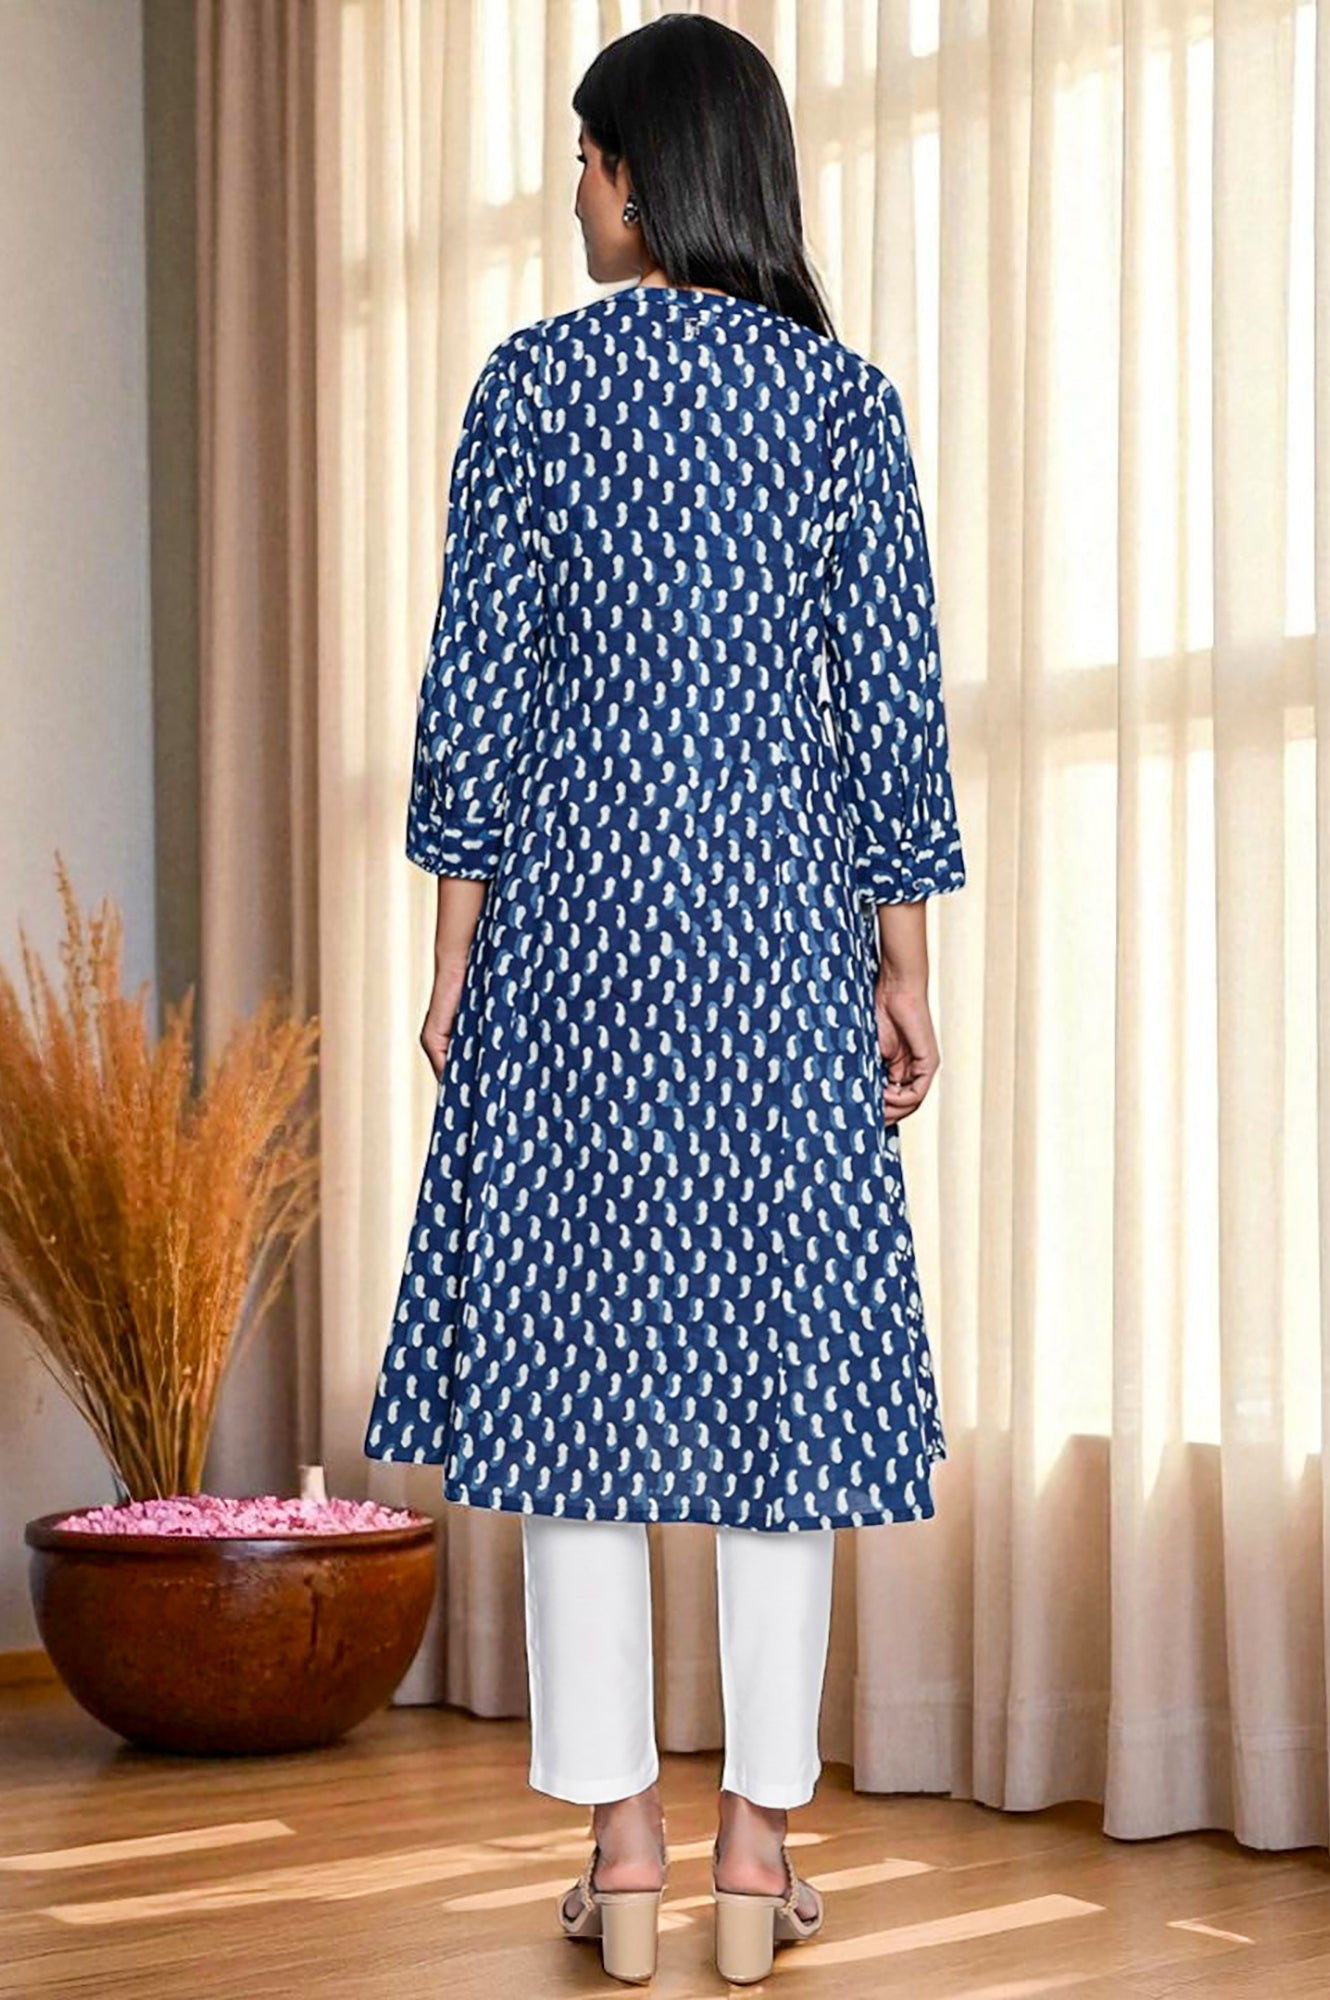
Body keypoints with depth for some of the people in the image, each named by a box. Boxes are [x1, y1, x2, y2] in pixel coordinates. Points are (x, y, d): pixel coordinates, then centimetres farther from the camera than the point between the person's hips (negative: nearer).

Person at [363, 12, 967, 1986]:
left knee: (578, 1328, 4)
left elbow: (478, 676, -2)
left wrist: (456, 940, 4)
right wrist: (905, 962, 6)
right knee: (781, 1329, 4)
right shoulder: (846, 397, 3)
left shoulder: (535, 378, 0)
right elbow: (893, 695, 1)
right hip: (781, 912, 1)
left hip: (577, 893, -1)